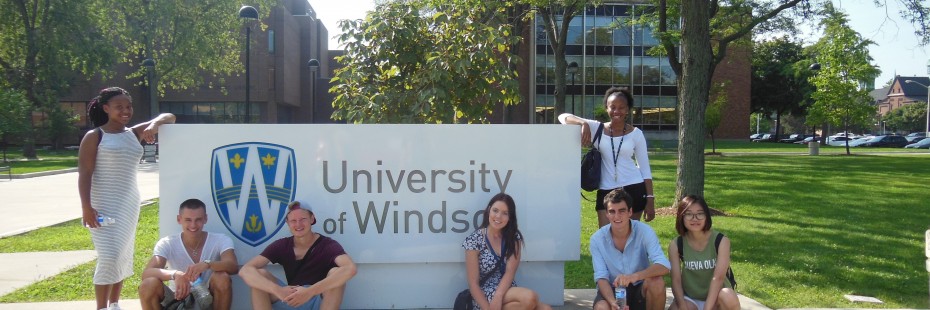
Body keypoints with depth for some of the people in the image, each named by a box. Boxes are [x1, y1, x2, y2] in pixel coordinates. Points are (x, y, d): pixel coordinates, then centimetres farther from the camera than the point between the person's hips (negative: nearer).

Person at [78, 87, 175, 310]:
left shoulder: (134, 133, 10)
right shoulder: (94, 136, -4)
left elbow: (169, 117, 10)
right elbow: (84, 174, -10)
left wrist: (154, 124, -12)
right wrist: (86, 207, -19)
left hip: (129, 204, 6)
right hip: (104, 206, -6)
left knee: (123, 256, 10)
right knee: (109, 258, -11)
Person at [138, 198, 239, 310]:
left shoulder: (221, 240, -14)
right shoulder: (167, 244, -11)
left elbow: (234, 267, -31)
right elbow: (146, 274, -25)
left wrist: (207, 264, -51)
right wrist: (175, 274, -46)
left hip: (207, 298, -1)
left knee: (222, 277, -31)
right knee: (148, 285, -26)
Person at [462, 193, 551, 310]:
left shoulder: (514, 237, 2)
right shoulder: (474, 240, -10)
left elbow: (510, 272, -9)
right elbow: (473, 284, -12)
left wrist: (497, 297, -25)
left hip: (507, 291, 5)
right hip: (484, 296, -4)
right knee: (529, 298, -29)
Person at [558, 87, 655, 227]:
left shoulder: (635, 133, 1)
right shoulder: (597, 128, 1)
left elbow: (645, 168, 4)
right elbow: (563, 117, -5)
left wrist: (650, 199, 0)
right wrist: (583, 123, -25)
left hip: (634, 189, 0)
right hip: (606, 191, 0)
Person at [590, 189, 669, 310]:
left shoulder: (644, 231, -15)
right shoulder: (597, 239, -12)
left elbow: (664, 266, -27)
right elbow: (601, 277, -14)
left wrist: (635, 276, -46)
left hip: (639, 288, 1)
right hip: (612, 290, -1)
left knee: (657, 283, -32)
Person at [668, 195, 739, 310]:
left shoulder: (721, 241, -14)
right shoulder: (676, 245, -9)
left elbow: (718, 277, -23)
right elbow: (676, 280, -12)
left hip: (715, 296, -1)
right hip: (690, 297, 1)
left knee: (728, 298, -36)